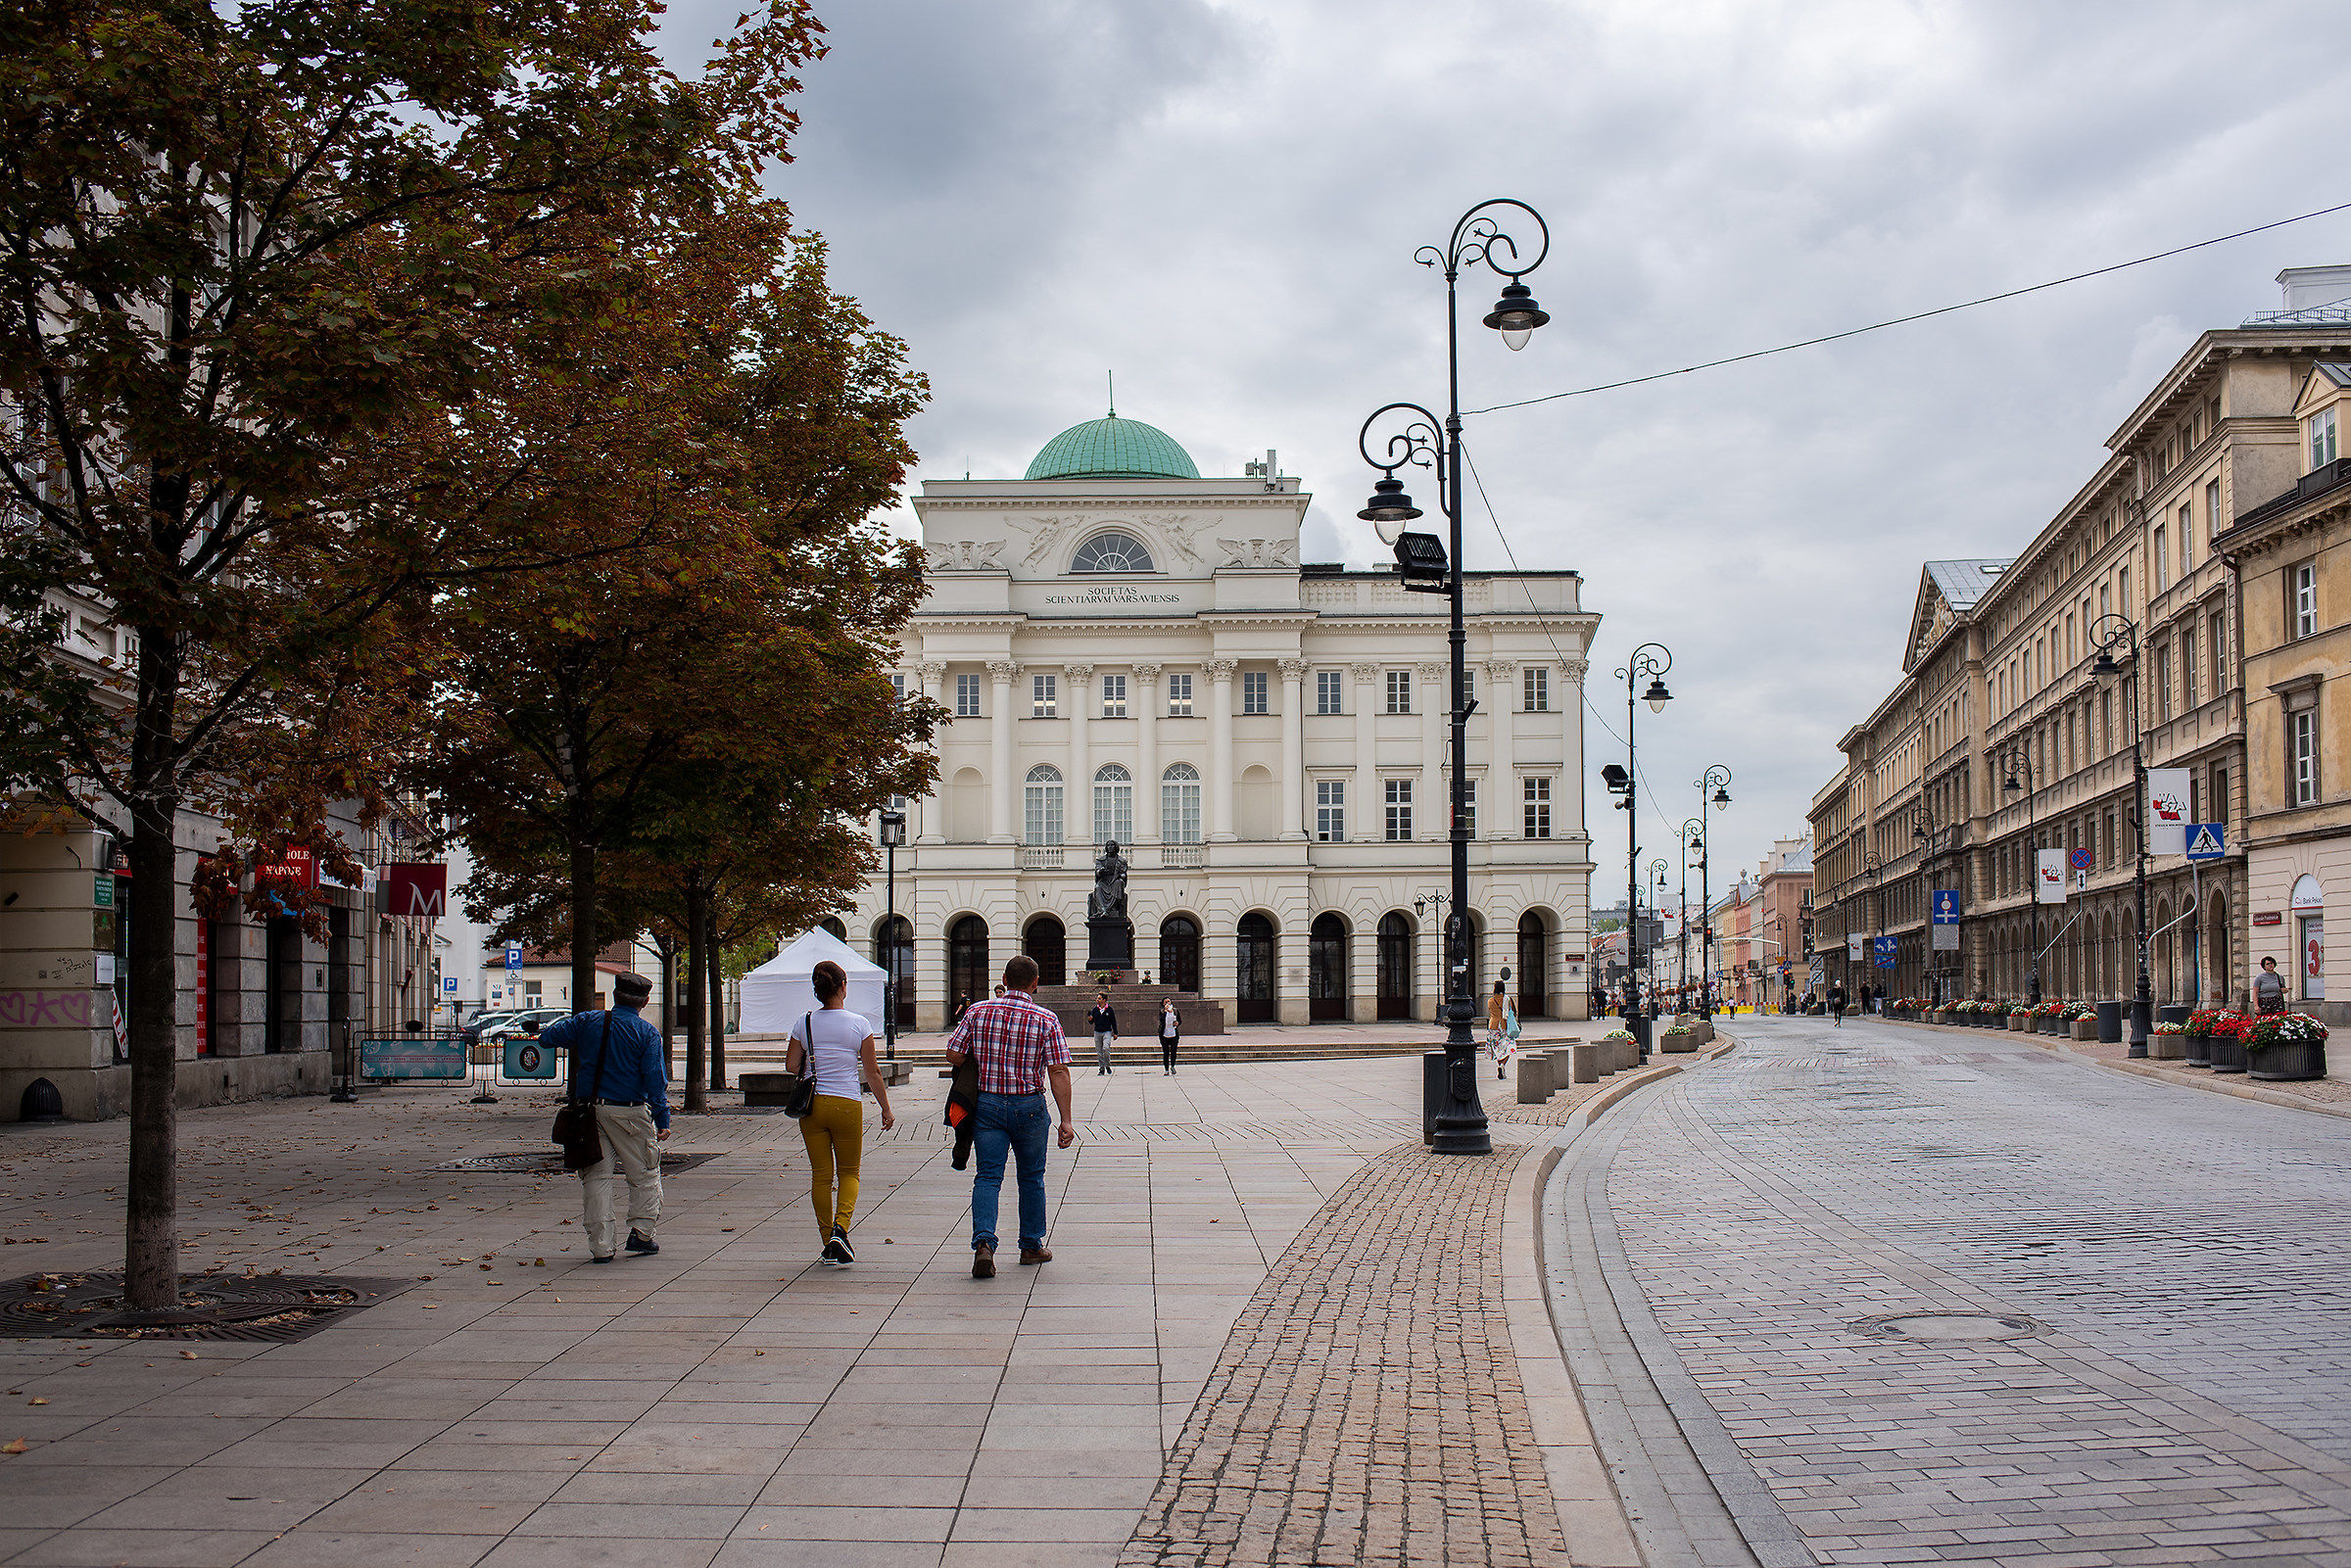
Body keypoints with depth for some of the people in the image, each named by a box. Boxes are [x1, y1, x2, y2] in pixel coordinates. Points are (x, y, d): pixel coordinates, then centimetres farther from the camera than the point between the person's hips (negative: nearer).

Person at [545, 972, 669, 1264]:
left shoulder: (587, 1021, 3)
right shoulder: (647, 1033, -5)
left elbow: (546, 1037, 6)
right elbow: (655, 1080, -10)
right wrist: (663, 1121, -8)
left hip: (588, 1109, 3)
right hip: (629, 1112, -3)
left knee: (595, 1177, 7)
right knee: (645, 1174, 14)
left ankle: (600, 1247, 5)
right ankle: (640, 1232, 7)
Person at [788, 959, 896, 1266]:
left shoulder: (804, 1024, -1)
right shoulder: (858, 1024, -5)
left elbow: (791, 1065, 3)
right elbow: (873, 1072, -2)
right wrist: (886, 1109, 7)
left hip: (812, 1105, 2)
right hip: (847, 1104, -2)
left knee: (820, 1174, 10)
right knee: (849, 1172, 12)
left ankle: (828, 1242, 12)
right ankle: (840, 1228, -11)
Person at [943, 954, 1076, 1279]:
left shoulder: (978, 1011, -2)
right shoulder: (1046, 1019, -7)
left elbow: (953, 1056, -1)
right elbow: (1058, 1072, -11)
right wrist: (1066, 1120, -10)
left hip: (987, 1104, 1)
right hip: (1029, 1106, -1)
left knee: (988, 1176, 1)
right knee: (1031, 1177, 16)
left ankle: (983, 1242, -18)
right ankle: (1031, 1246, 25)